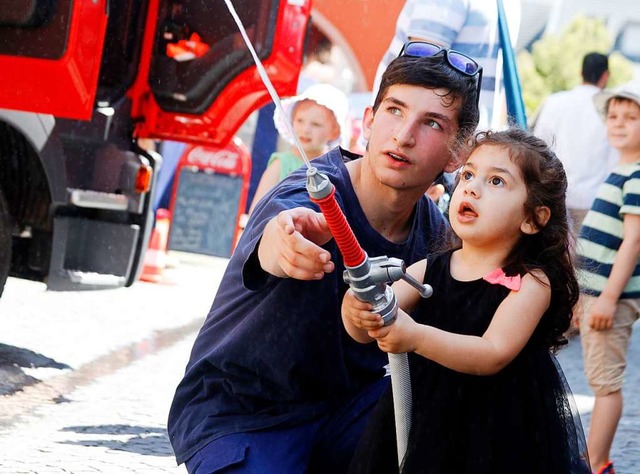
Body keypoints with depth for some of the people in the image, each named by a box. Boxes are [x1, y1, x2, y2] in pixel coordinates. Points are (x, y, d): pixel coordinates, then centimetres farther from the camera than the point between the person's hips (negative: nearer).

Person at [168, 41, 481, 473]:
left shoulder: (434, 232, -4)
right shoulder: (309, 198, -24)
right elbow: (272, 241, -49)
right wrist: (284, 241, -72)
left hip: (346, 404, 5)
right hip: (241, 416, -5)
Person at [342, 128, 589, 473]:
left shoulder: (530, 283, -12)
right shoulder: (429, 270, 1)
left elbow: (494, 355, -24)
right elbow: (364, 332, -6)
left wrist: (417, 337, -38)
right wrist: (357, 310, -31)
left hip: (500, 439, -4)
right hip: (423, 425, 4)